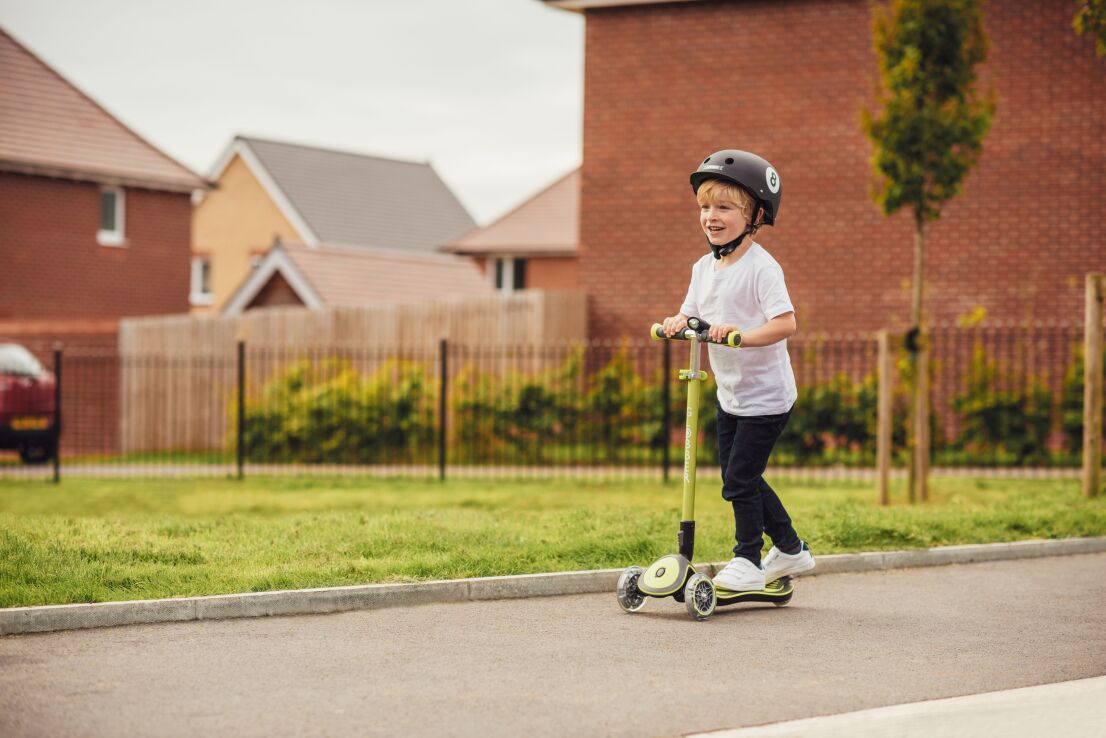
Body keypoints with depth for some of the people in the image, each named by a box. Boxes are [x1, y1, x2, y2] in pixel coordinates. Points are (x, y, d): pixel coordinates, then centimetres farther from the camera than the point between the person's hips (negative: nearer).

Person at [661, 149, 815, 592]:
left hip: (765, 395, -8)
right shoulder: (704, 268, 6)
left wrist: (740, 335, -38)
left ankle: (748, 562, 10)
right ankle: (791, 549, 30)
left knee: (740, 479, -6)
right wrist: (678, 322, -14)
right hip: (730, 395, 8)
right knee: (739, 477, 14)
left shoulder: (761, 268, -18)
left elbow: (786, 324, -26)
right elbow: (691, 313, 8)